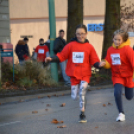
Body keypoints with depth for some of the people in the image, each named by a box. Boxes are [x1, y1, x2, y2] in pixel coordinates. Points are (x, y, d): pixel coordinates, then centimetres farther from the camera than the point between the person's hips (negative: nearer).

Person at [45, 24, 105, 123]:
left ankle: (82, 114, -1)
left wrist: (99, 64, -22)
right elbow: (61, 56, -1)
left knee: (82, 93, -14)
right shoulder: (71, 45, -1)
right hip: (74, 74, 2)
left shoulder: (89, 47, -2)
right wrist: (51, 59, -13)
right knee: (74, 96, 4)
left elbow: (94, 61, -2)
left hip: (85, 74, -2)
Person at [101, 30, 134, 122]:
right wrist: (104, 63, -23)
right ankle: (121, 114, -1)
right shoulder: (110, 50, -3)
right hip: (117, 76, 3)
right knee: (117, 93, -18)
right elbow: (108, 64, 1)